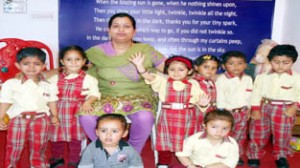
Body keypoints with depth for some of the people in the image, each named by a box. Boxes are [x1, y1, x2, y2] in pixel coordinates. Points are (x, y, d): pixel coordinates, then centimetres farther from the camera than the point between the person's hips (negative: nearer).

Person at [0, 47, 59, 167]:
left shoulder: (48, 86, 6)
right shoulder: (10, 84, -1)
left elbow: (52, 102, 10)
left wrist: (54, 116, -2)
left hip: (41, 119, 2)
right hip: (18, 119, -1)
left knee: (38, 150, 12)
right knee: (14, 150, 6)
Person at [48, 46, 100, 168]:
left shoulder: (88, 79, -5)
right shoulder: (54, 79, 4)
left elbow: (94, 94, -10)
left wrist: (87, 103, -26)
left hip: (77, 112, -2)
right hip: (58, 111, 2)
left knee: (76, 138, 9)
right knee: (56, 137, 15)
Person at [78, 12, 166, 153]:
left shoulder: (146, 51, 0)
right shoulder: (97, 52, 3)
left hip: (138, 97, -1)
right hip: (107, 97, 2)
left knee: (144, 118, -34)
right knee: (86, 117, -27)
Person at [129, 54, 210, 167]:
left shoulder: (193, 84, 1)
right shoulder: (163, 81, 0)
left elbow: (198, 100, 3)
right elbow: (148, 76, -12)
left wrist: (202, 104, -21)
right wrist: (139, 65, -28)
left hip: (186, 118, 0)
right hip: (167, 117, 0)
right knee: (164, 142, 9)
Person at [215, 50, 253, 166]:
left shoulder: (248, 79, 3)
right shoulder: (221, 79, -12)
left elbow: (249, 95, 9)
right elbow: (220, 98, -12)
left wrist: (248, 109, 7)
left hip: (242, 112, 5)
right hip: (227, 112, -5)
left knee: (240, 136, 14)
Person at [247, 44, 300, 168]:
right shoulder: (262, 77, -1)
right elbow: (256, 93, 1)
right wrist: (255, 109, -5)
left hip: (284, 110, -1)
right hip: (263, 108, 1)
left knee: (282, 136, 9)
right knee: (258, 134, 9)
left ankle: (281, 157, 32)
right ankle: (254, 155, 28)